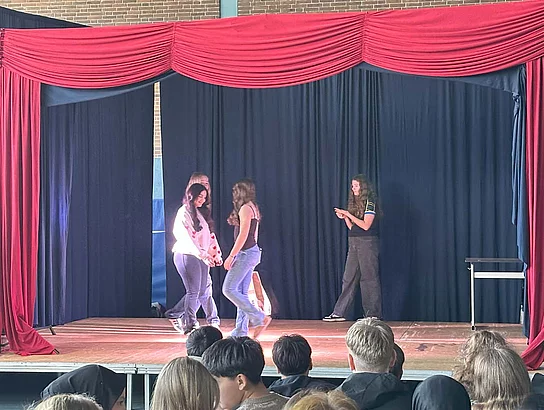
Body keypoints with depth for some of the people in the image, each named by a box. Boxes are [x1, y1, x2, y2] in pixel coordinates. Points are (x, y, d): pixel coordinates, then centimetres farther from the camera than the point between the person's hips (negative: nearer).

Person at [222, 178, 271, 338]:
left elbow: (243, 235, -19)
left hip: (245, 253, -10)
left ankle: (259, 318, -10)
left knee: (229, 289, -9)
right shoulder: (253, 208, 16)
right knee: (241, 293, 10)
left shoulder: (245, 208, -13)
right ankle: (241, 330, 10)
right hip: (252, 252, 10)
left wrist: (231, 256, -18)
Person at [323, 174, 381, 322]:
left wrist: (349, 214, -13)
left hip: (367, 243, -8)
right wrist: (345, 218, 1)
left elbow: (366, 225, -15)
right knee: (349, 278, 5)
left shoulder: (369, 202, -6)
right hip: (354, 244, 8)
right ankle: (339, 313, 5)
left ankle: (374, 314, 0)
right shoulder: (355, 203, 17)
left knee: (369, 278, -5)